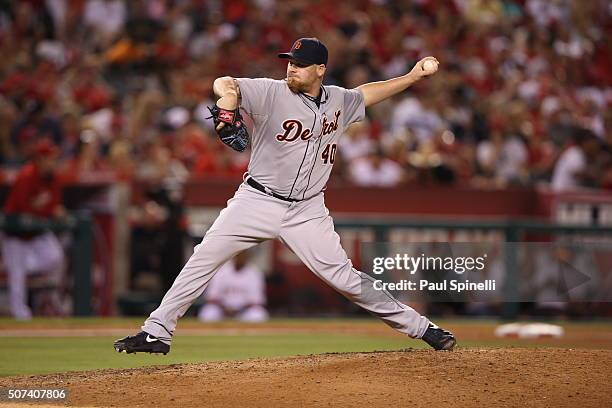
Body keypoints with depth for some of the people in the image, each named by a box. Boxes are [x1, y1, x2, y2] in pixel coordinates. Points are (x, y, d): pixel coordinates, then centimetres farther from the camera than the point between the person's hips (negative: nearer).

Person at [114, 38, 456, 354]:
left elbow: (367, 94, 26)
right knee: (203, 260, -8)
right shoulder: (271, 93, -10)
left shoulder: (339, 101, 5)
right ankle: (157, 333, 0)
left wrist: (413, 76, 19)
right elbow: (225, 83, -25)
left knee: (344, 277, -5)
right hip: (257, 200, -1)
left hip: (307, 211, 1)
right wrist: (228, 98, -48)